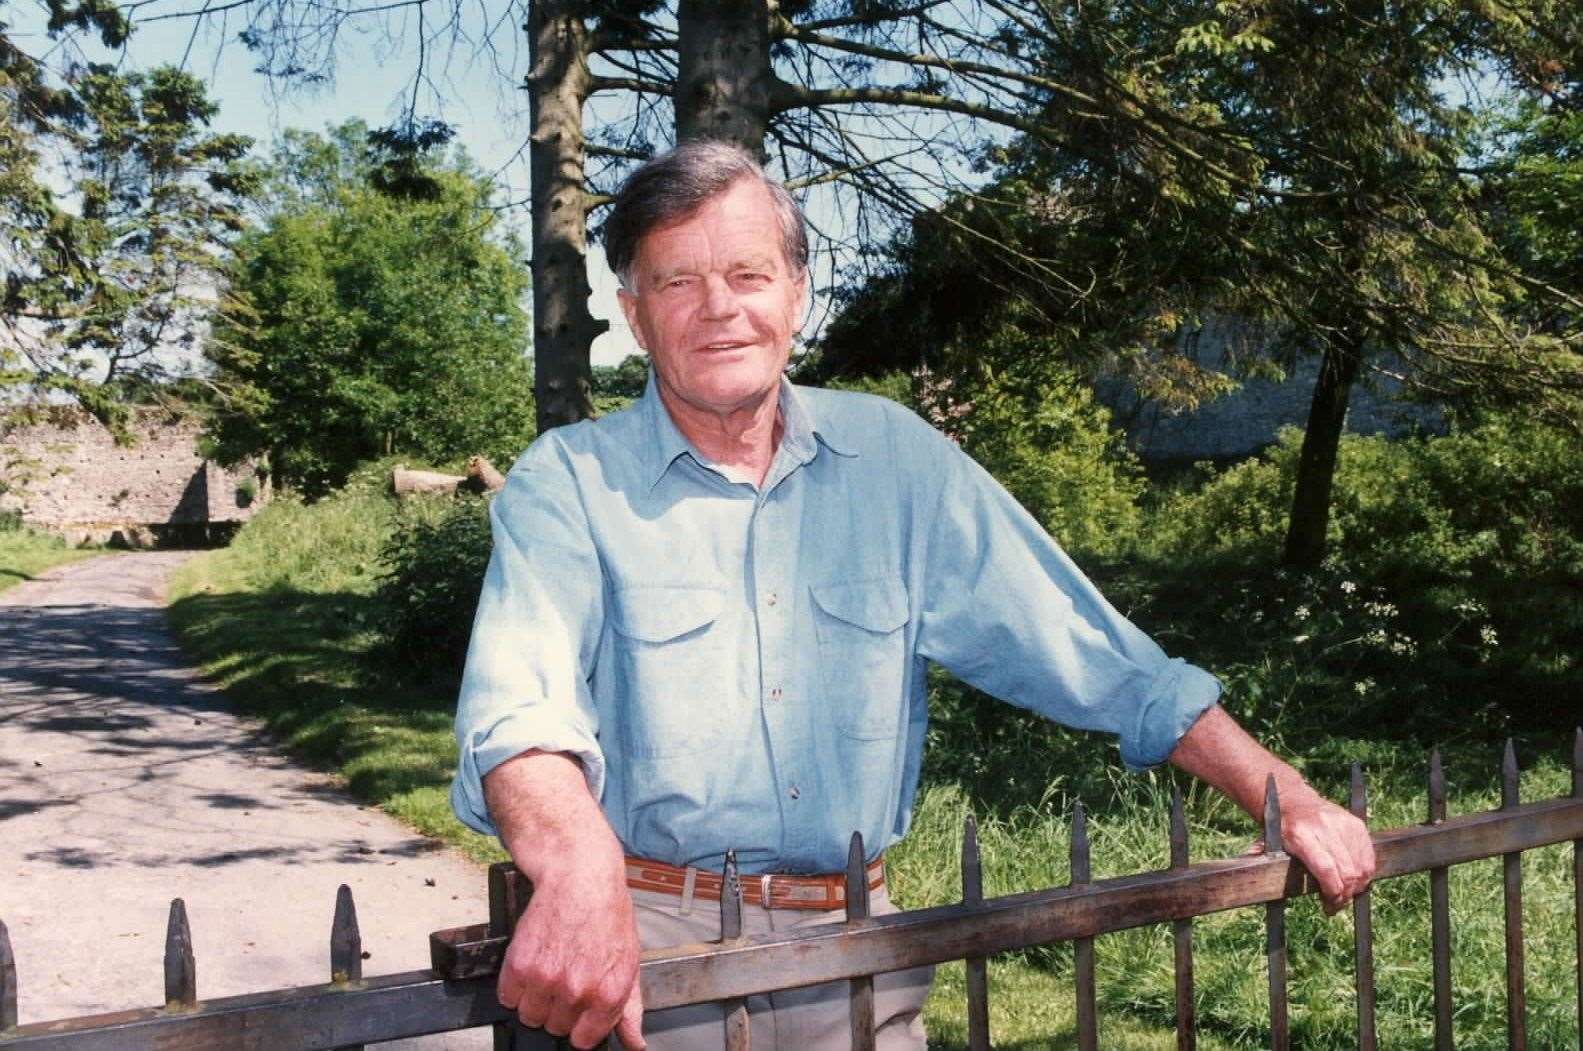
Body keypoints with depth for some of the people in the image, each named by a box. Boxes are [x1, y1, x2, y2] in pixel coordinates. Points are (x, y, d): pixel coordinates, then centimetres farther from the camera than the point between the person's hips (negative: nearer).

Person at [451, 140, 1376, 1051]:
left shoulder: (895, 458, 2)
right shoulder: (568, 484, -7)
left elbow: (1086, 651, 4)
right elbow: (520, 703, -23)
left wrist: (1289, 800, 2)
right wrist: (580, 871, -45)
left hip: (850, 946, 3)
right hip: (650, 947, -2)